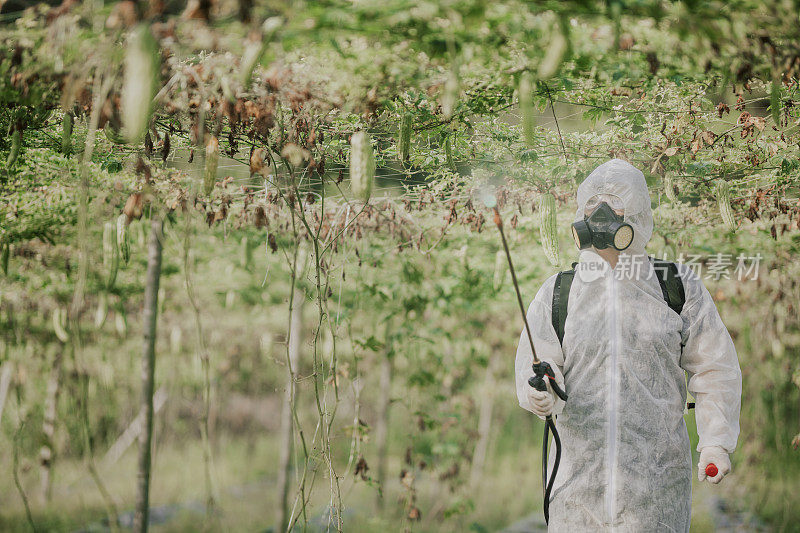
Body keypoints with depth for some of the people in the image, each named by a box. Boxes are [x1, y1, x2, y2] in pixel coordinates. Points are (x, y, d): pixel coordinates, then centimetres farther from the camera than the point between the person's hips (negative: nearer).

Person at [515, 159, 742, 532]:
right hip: (579, 470, 1)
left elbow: (714, 368, 8)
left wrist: (716, 442, -2)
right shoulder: (556, 294, 7)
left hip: (656, 475, -1)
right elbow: (536, 363, 1)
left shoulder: (679, 287, 5)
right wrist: (540, 393, -23)